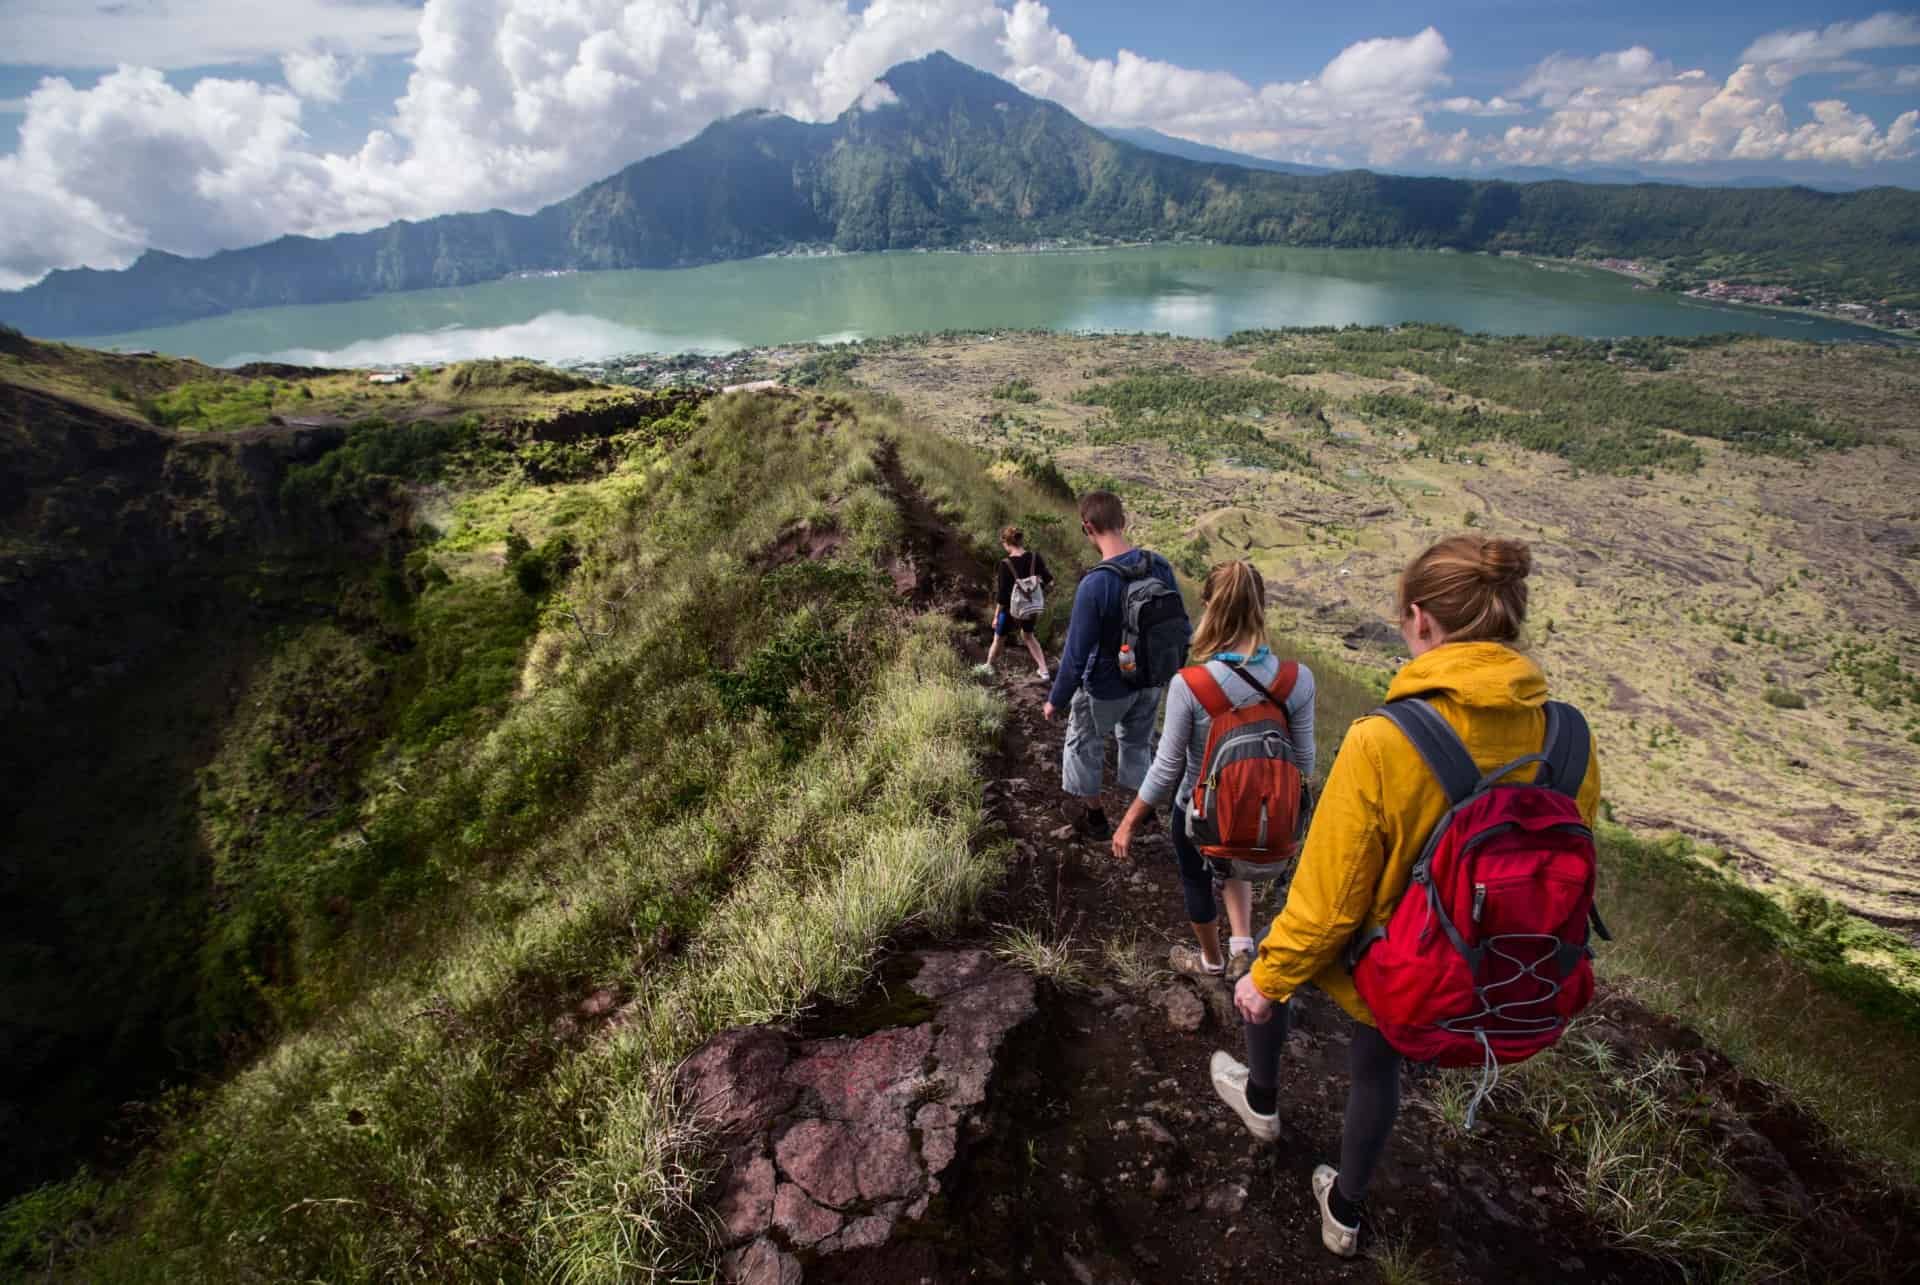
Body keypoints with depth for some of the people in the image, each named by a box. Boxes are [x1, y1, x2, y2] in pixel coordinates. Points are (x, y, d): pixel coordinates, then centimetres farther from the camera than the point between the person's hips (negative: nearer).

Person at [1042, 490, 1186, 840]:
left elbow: (1076, 654, -24)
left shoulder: (1094, 585, -30)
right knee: (1138, 742, 27)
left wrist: (1055, 700, -10)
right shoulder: (1160, 566, -11)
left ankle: (1094, 816, 36)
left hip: (1106, 689, -5)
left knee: (1085, 744, 20)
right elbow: (1181, 627, 1)